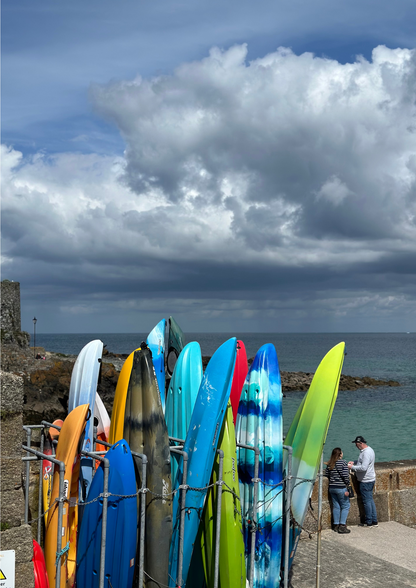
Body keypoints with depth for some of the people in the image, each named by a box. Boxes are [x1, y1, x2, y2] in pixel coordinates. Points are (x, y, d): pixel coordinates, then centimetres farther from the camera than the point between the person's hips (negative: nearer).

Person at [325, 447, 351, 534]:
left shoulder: (329, 464, 5)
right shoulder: (343, 462, -12)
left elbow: (326, 475, 8)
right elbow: (345, 476, -14)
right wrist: (347, 484, -1)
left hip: (332, 487, 6)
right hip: (341, 488, -6)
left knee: (336, 506, 13)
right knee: (345, 506, 4)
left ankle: (336, 525, 16)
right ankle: (342, 526, -2)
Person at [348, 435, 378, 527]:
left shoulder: (366, 453, -23)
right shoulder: (369, 450, 10)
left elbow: (363, 468, -29)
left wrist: (352, 467, -18)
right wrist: (354, 462, 11)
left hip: (365, 481, -10)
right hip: (370, 479, 10)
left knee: (367, 501, 0)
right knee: (370, 500, 14)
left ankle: (369, 522, 9)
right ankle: (374, 521, 20)